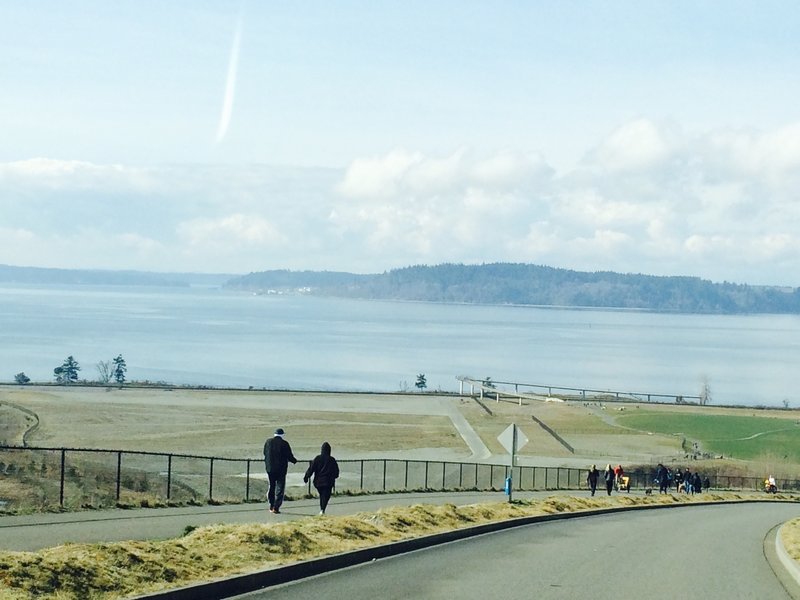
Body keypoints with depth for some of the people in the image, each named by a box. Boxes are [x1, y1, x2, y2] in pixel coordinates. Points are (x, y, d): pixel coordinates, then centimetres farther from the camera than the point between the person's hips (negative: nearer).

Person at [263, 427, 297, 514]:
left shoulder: (268, 442, 2)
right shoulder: (284, 443, -10)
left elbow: (265, 454, 12)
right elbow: (289, 456, -7)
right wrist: (294, 461, 14)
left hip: (269, 468, 4)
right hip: (281, 469, -4)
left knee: (271, 487, 17)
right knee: (280, 488, 0)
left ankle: (271, 507, 21)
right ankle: (276, 507, -7)